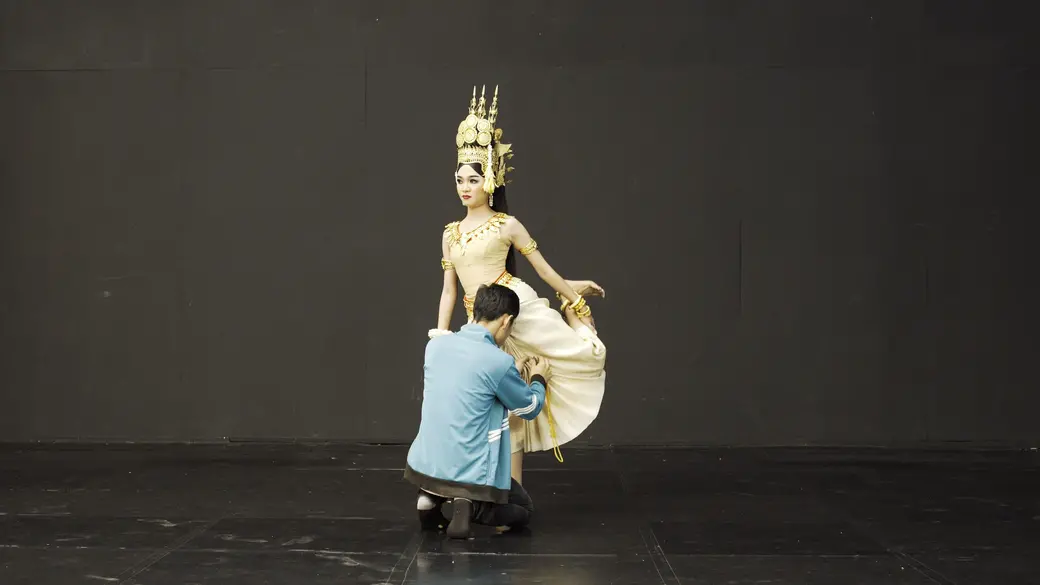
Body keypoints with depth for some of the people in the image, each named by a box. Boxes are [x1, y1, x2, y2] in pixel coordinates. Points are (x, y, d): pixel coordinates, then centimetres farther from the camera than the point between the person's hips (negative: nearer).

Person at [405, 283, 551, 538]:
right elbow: (530, 408, 0)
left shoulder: (436, 344, 0)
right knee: (524, 510, 22)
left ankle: (432, 497, 9)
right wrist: (538, 379, 21)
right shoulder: (499, 362, -17)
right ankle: (471, 505, -8)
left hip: (424, 466, 6)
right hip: (470, 475, -6)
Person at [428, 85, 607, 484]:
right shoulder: (450, 233, 11)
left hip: (518, 307, -3)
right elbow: (449, 289, 14)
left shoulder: (507, 225, 0)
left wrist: (575, 300, 8)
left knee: (589, 355, -14)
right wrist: (440, 335, 9)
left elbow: (544, 269, 5)